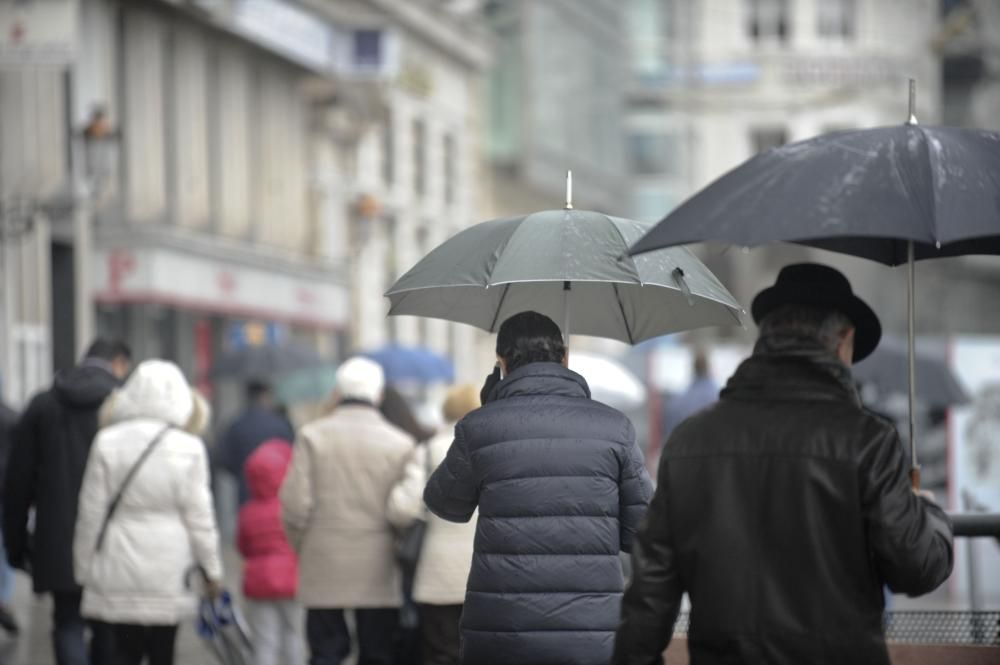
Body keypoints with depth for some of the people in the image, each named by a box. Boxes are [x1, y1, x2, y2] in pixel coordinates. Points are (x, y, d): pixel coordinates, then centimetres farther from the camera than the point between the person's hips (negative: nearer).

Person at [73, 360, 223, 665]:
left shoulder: (107, 442, -3)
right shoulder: (188, 448, -6)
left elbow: (91, 510, 0)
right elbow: (198, 514, -4)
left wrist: (84, 566, 10)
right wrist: (212, 568, 7)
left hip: (118, 564, 1)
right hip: (168, 569, -1)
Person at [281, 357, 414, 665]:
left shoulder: (313, 436, -2)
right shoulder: (399, 443, -3)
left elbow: (296, 503, -6)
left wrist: (300, 546, 11)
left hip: (323, 570, 0)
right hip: (378, 573, 0)